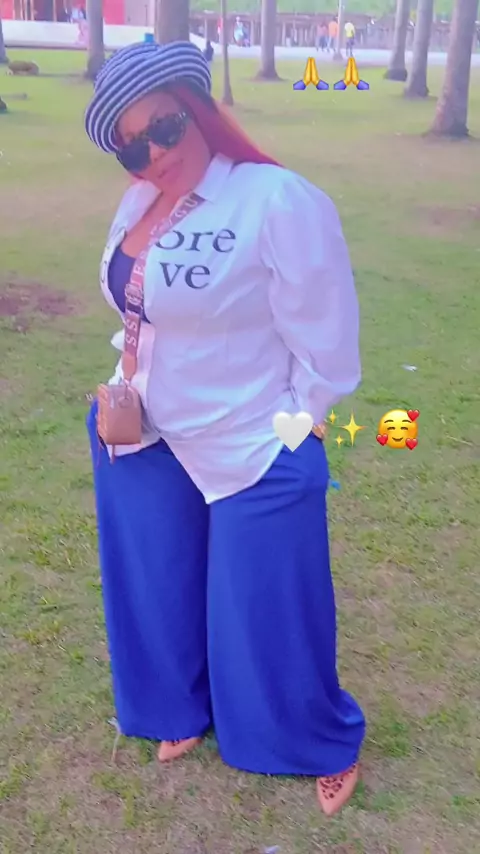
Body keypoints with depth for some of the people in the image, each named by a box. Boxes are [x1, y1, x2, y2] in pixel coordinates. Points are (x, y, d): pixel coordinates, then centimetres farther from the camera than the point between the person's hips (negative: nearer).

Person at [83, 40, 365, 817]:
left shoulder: (279, 201, -22)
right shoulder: (139, 205, 2)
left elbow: (324, 337, -17)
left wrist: (294, 430, -9)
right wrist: (123, 390, 7)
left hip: (255, 455, -6)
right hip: (147, 443, 7)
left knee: (268, 610, 10)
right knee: (162, 592, 21)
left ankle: (328, 746, 38)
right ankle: (187, 710, 50)